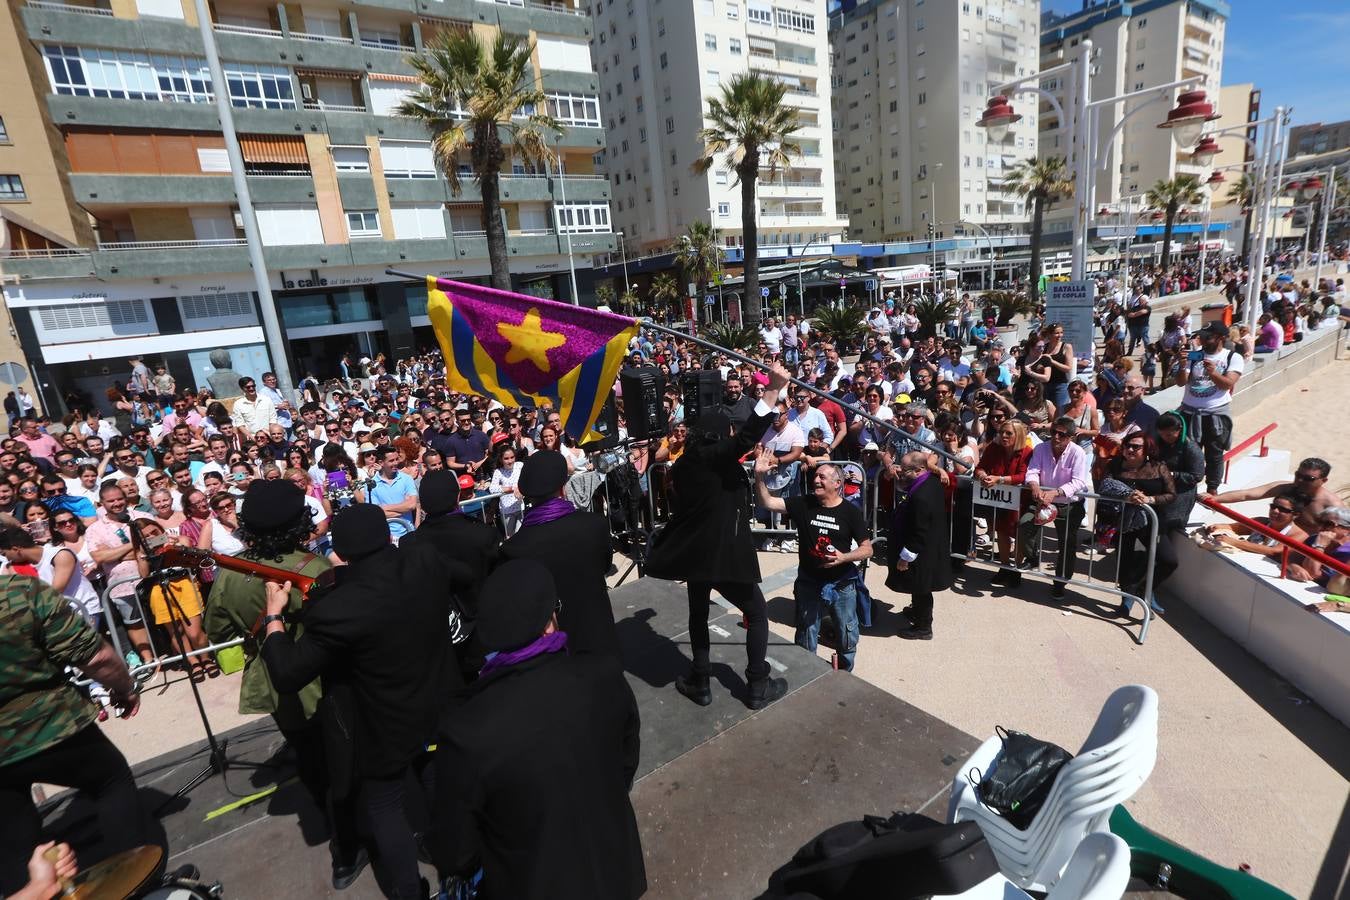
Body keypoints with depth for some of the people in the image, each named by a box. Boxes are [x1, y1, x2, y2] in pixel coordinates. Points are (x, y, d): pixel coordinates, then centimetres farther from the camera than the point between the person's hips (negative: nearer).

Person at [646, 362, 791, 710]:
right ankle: (758, 687, 18)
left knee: (698, 615, 23)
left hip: (694, 552, 7)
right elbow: (748, 435, -30)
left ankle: (700, 684, 32)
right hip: (723, 554, -6)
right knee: (757, 615, 12)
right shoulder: (717, 456, -13)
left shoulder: (683, 463, 7)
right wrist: (774, 390, -36)